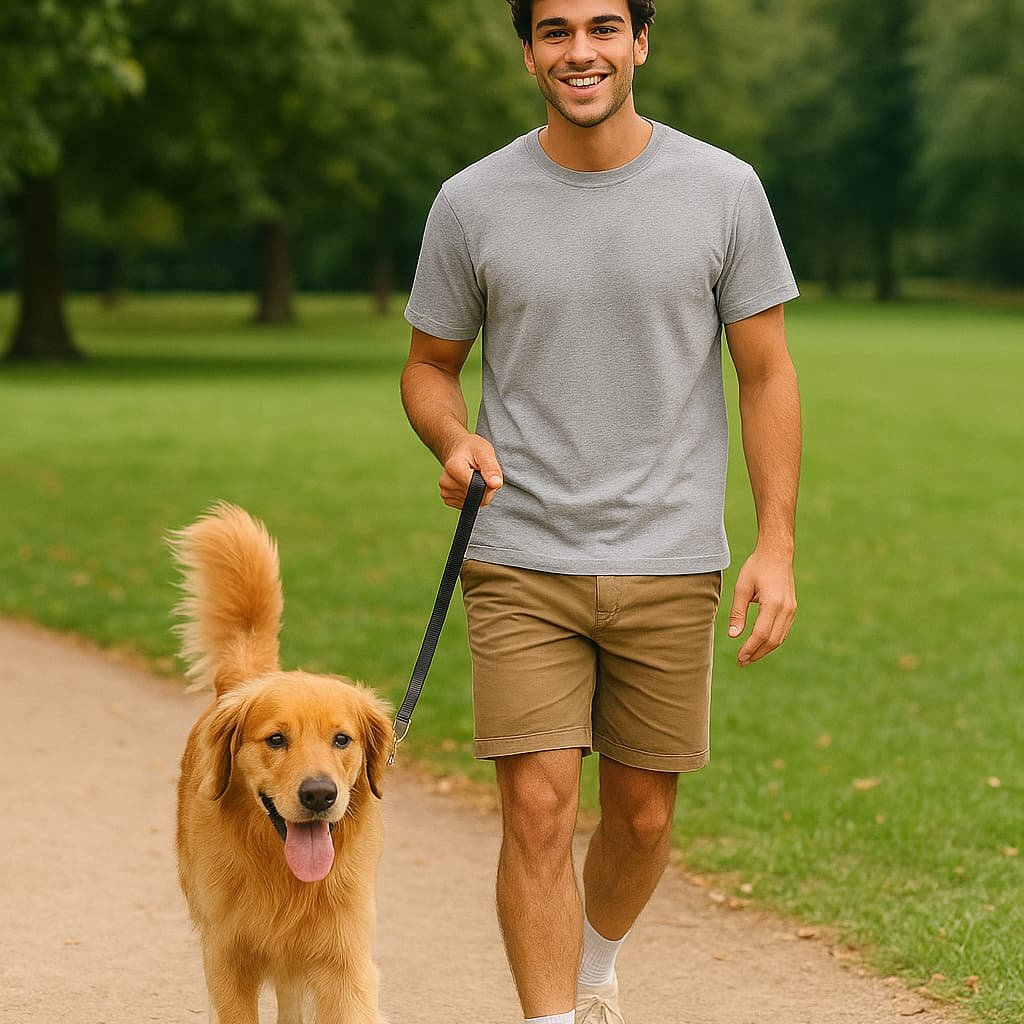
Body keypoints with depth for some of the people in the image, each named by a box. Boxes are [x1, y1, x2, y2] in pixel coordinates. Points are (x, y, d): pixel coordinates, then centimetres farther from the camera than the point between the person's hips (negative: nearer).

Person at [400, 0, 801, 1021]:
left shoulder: (723, 191, -2)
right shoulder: (472, 203, -2)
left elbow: (766, 373, 2)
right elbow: (429, 364, 9)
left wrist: (776, 544, -5)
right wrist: (454, 440, -14)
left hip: (670, 564, 1)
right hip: (521, 563, -1)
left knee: (640, 815, 12)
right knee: (537, 811, -9)